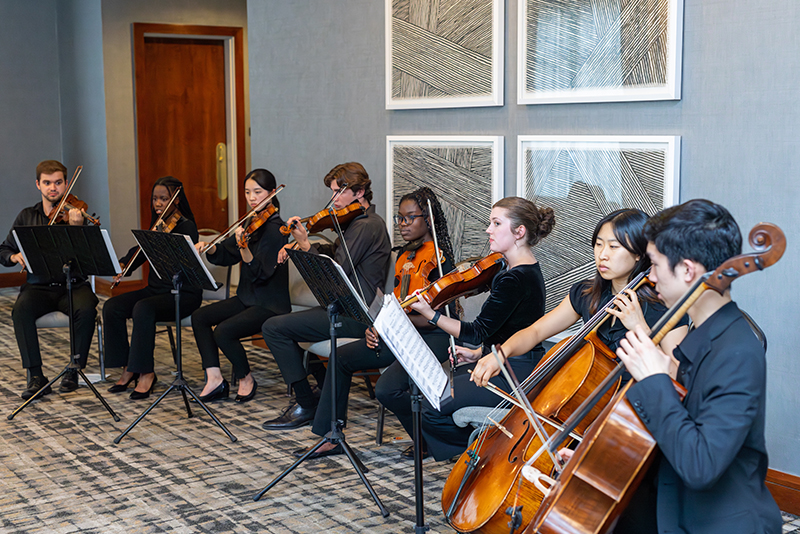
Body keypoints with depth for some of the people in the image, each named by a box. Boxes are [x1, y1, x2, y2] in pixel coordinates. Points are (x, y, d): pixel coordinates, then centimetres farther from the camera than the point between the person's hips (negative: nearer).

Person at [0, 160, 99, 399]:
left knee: (87, 309, -32)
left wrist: (77, 228, -31)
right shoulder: (27, 217, 12)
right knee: (21, 311, -29)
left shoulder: (75, 214, 2)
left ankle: (74, 370, -15)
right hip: (39, 287, 2)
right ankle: (35, 375, -22)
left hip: (73, 286, -2)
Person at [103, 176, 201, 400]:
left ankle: (146, 373, -23)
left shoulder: (186, 226, -10)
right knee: (112, 306, -13)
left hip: (183, 294, -7)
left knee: (143, 308, -34)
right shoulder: (158, 224, 13)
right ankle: (128, 368, -6)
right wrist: (122, 264, -8)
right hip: (156, 289, 7)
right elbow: (140, 252, 11)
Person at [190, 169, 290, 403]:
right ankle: (215, 379, -2)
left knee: (223, 331, -24)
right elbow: (224, 256, 13)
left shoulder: (274, 228, -17)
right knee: (200, 316, -3)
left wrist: (244, 248, -38)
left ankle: (246, 379, 1)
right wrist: (208, 247, -7)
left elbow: (261, 274, -24)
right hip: (247, 298, 9)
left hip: (271, 304, -9)